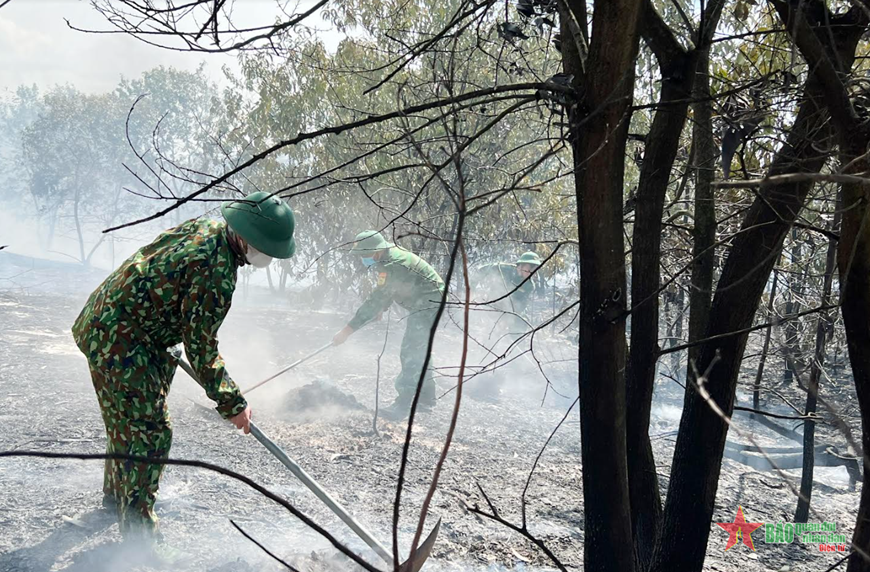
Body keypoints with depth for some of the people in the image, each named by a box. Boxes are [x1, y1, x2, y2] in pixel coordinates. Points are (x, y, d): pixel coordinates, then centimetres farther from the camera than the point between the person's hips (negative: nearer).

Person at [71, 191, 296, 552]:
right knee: (148, 430, -6)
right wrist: (232, 404, -15)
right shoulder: (217, 270, -29)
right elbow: (201, 347, -23)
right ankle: (138, 531, 4)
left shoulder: (209, 226, 0)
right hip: (119, 342, -10)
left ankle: (117, 491, 44)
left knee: (128, 418, 24)